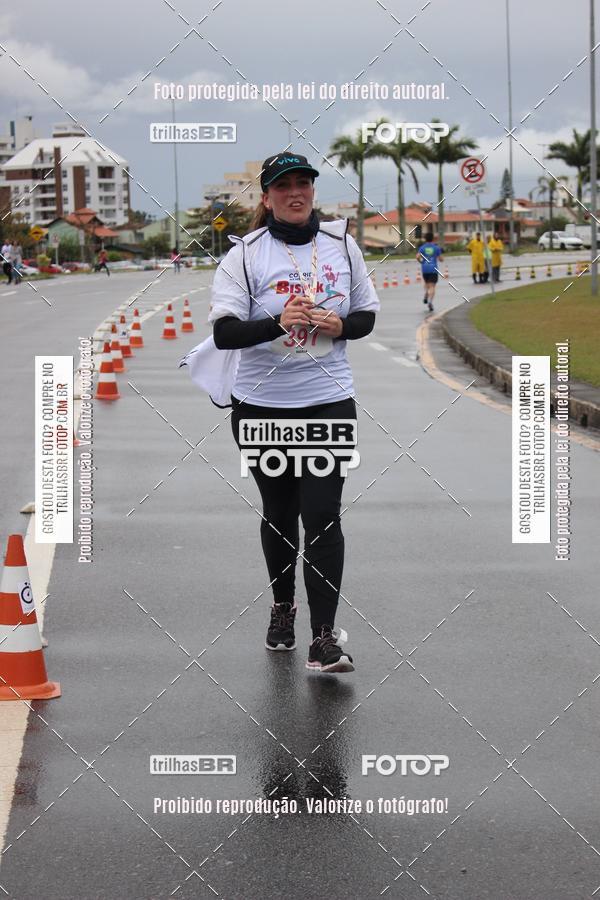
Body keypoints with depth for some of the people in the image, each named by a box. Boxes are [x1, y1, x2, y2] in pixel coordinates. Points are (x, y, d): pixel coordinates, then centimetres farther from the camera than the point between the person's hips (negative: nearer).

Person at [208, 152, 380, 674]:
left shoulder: (341, 244, 5)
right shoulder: (246, 254, -4)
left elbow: (367, 315, 13)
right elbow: (224, 333, -12)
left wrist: (339, 325, -10)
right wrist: (278, 323, -28)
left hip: (329, 400, 0)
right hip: (261, 404, 0)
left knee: (322, 515, -9)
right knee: (278, 513, 14)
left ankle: (324, 638, -10)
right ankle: (283, 607, 37)